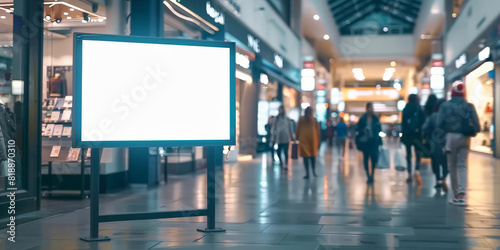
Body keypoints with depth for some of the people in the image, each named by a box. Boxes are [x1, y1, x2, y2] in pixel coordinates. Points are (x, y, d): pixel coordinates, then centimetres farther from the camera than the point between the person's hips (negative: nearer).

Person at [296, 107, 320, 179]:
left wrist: (297, 138, 13)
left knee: (305, 156, -1)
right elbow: (318, 130, 5)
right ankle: (314, 171, 15)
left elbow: (298, 130, 3)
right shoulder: (314, 120, 2)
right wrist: (318, 140, 12)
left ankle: (307, 173, -3)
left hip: (303, 139, -1)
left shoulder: (301, 119, 0)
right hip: (313, 138, 1)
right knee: (313, 155, 16)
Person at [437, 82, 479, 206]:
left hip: (451, 136, -1)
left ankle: (456, 195, 13)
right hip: (464, 139, 1)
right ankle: (462, 194, -14)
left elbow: (438, 124, -7)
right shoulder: (469, 106, 1)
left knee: (453, 167, 10)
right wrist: (472, 132, 15)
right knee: (462, 166, 4)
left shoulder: (445, 106, -1)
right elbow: (477, 125, -4)